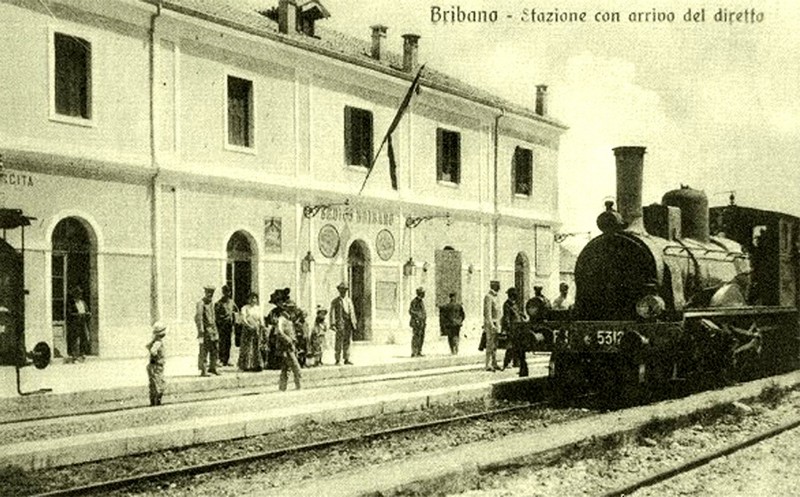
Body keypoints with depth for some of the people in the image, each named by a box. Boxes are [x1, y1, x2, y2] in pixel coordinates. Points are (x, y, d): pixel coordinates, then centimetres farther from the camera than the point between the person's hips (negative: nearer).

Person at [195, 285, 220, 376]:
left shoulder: (211, 302, 15)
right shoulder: (201, 303, -12)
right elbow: (198, 317, -18)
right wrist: (201, 331, -23)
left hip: (213, 329, 8)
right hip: (205, 330, -8)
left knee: (215, 349, 9)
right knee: (204, 350, -6)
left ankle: (212, 367, 20)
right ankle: (203, 371, -3)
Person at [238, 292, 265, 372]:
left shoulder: (258, 308, 12)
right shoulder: (245, 308, 1)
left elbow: (261, 318, 8)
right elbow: (243, 319, -8)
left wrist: (262, 325, -11)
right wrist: (250, 326, -22)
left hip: (257, 330, 3)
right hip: (247, 330, -3)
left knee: (257, 347, 0)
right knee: (247, 347, -4)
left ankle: (257, 365, 3)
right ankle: (246, 365, 0)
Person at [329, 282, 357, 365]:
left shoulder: (349, 300, 17)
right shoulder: (335, 301, 2)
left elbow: (352, 312, 16)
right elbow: (332, 313, -3)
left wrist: (354, 323, 9)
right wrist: (332, 324, -12)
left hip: (349, 324, 4)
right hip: (340, 324, -4)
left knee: (347, 342, 5)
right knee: (339, 342, -7)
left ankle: (346, 359, 9)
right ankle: (337, 360, -4)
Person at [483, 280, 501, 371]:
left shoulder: (494, 297, 17)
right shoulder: (488, 297, -13)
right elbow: (487, 312, -20)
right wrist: (491, 325, -26)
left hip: (496, 324, 9)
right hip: (490, 324, -9)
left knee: (495, 345, 11)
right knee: (490, 345, -8)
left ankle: (494, 364, 15)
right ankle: (488, 366, -7)